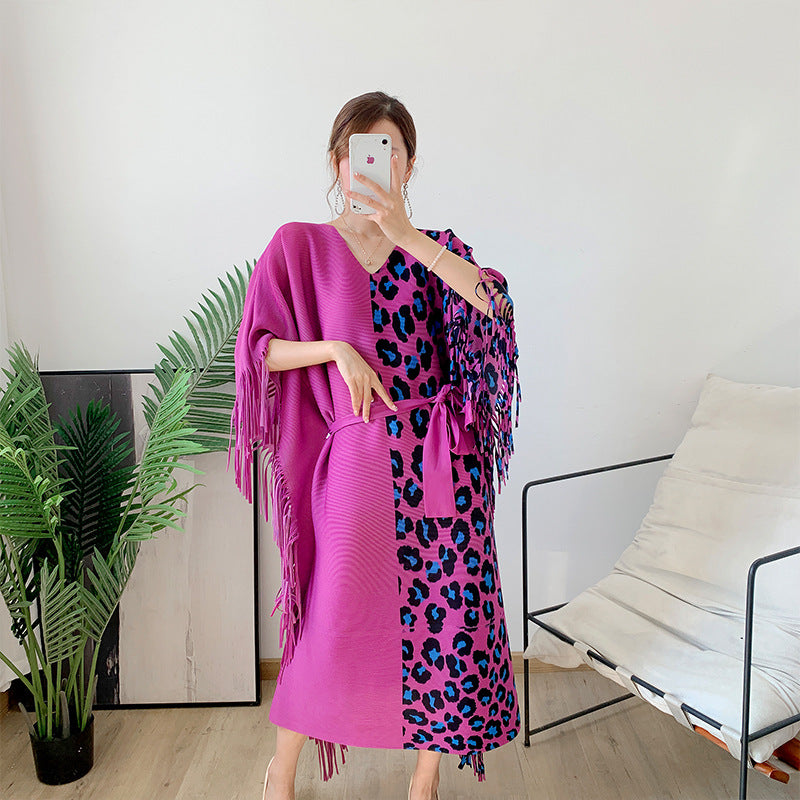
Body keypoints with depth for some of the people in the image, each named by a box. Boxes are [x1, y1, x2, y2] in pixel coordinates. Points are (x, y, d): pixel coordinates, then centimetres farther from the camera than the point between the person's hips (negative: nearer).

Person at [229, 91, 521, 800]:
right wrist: (336, 348, -11)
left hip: (440, 461, 2)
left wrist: (406, 234, -17)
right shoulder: (300, 245, 6)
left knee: (447, 609, 7)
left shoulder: (433, 250, 11)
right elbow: (258, 349, 2)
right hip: (358, 459, -2)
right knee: (336, 617, 7)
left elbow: (493, 301, -10)